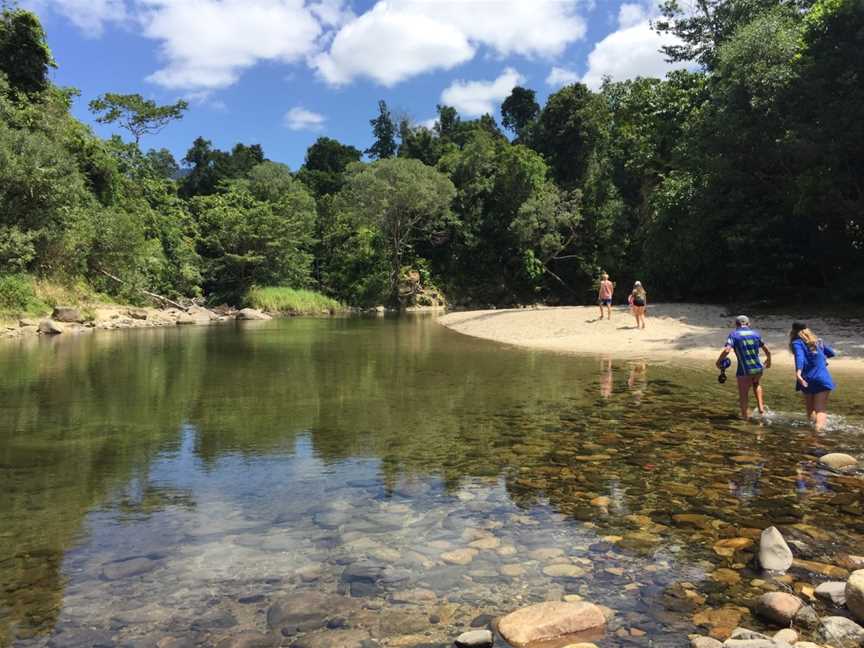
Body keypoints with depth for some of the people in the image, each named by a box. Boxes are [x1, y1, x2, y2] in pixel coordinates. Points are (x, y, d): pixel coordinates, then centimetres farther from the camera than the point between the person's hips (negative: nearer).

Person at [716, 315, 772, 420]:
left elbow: (727, 350, -19)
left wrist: (718, 361, -3)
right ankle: (761, 407, 26)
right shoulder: (756, 334, 8)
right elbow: (767, 351, 15)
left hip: (744, 371, -4)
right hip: (758, 369, 4)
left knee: (743, 395, 11)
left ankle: (745, 417, 16)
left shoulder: (734, 334, -4)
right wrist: (769, 361, 35)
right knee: (757, 384, 35)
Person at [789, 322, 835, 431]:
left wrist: (798, 372, -38)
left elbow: (800, 357, -23)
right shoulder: (817, 341, 14)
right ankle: (818, 429, -25)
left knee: (810, 409, 17)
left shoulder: (797, 343, -2)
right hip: (823, 379, 2)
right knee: (821, 409, -6)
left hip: (807, 380, -2)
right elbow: (831, 353, 29)